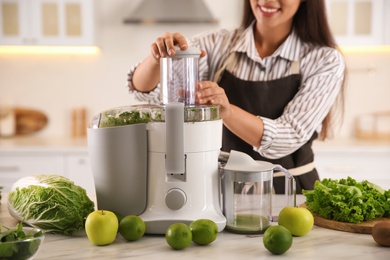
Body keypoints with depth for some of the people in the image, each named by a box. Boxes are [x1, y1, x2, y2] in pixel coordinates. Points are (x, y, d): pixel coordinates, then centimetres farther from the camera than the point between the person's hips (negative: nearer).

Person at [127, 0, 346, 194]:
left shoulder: (325, 60, -5)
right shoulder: (217, 46, 0)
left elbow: (288, 138, -15)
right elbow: (145, 88, -8)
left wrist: (226, 110, -31)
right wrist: (157, 56, -29)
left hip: (291, 195, -1)